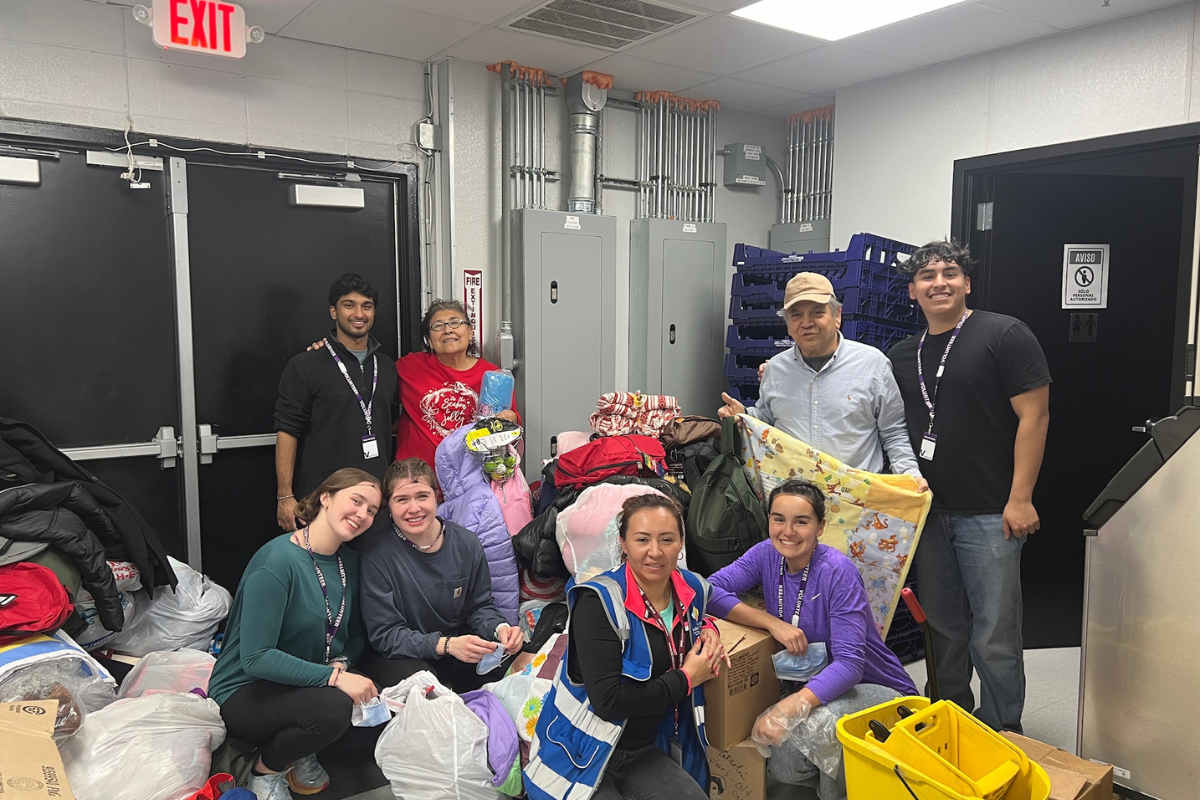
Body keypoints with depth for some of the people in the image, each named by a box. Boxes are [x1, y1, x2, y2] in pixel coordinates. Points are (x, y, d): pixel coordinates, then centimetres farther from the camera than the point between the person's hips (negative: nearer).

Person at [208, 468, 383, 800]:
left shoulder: (349, 562, 1)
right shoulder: (278, 561, -23)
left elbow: (356, 634, 9)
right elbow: (255, 657, -27)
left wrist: (341, 663, -14)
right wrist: (333, 677, -31)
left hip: (306, 682, 7)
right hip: (245, 694, -7)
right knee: (334, 708, -33)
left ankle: (301, 752, 12)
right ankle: (265, 770, -2)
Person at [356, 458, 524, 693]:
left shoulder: (466, 543, -5)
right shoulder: (377, 552, -18)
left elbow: (479, 605, 6)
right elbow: (384, 635, -17)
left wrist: (499, 628, -18)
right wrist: (446, 645, -31)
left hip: (456, 642, 3)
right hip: (398, 656, -3)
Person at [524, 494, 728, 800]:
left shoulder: (693, 589, -2)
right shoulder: (599, 601, -21)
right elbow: (608, 700, -26)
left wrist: (707, 631, 1)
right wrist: (686, 679, -16)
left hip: (645, 751, 5)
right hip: (579, 756, -5)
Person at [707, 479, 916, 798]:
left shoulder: (838, 572, -24)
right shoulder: (767, 555, -9)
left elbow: (849, 662, -32)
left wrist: (790, 707, -46)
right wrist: (773, 623, -27)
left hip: (875, 686, -5)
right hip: (813, 681, 5)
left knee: (814, 726, -34)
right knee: (783, 767, -17)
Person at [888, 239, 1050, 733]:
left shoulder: (1005, 335, -5)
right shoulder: (902, 356, 12)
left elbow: (1034, 415, -10)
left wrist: (1020, 498, -14)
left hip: (989, 513, -5)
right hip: (927, 510, 6)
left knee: (993, 636, 1)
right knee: (942, 627, 16)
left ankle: (1003, 733, 21)